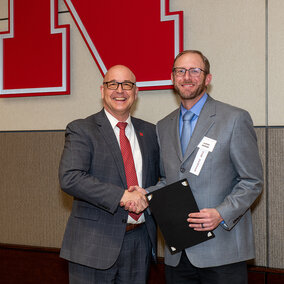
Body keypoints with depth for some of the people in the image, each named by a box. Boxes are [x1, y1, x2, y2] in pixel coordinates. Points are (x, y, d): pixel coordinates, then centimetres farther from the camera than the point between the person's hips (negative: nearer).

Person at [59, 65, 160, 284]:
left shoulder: (149, 132, 12)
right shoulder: (81, 130, -4)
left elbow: (157, 178, 19)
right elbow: (69, 178, -17)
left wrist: (147, 197, -4)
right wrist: (121, 196, -23)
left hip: (140, 241, 5)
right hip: (94, 245, -4)